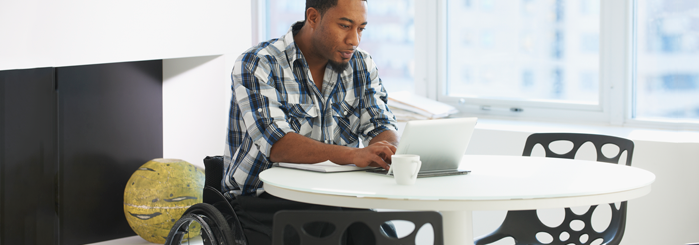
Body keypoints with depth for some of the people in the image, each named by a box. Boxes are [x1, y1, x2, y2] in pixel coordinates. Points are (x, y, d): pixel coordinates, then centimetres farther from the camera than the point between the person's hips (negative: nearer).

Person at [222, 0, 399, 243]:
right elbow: (276, 144, -23)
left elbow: (382, 126, 2)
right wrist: (353, 155, -36)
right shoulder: (257, 66, -10)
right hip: (264, 202, -4)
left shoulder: (362, 66, 9)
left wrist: (389, 151, -24)